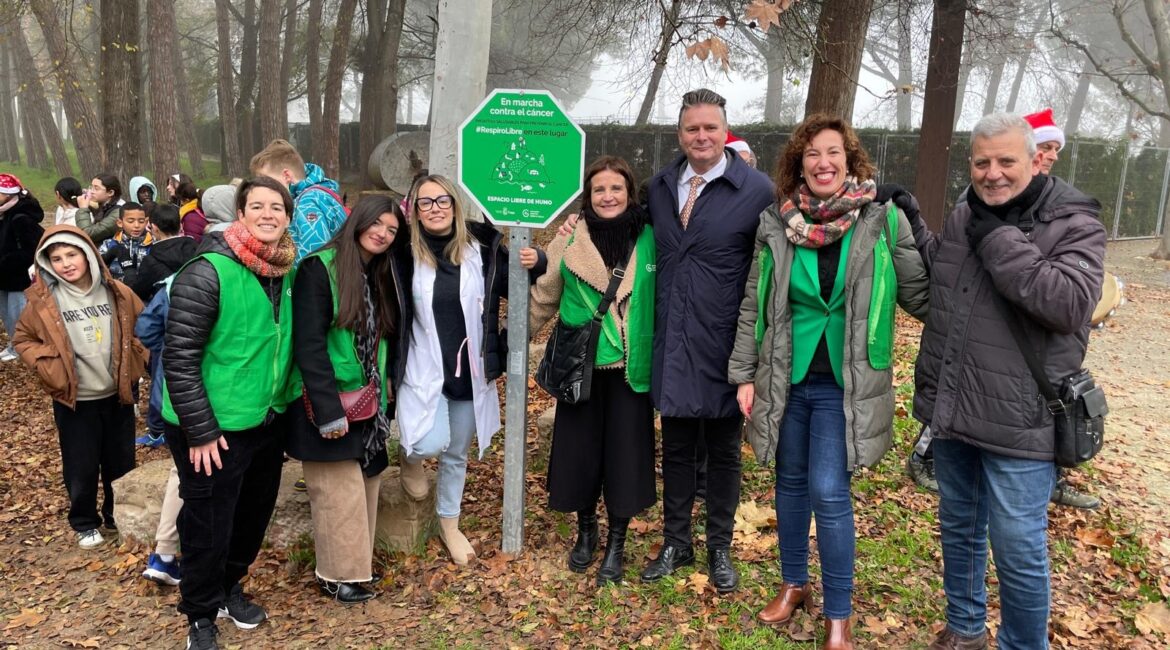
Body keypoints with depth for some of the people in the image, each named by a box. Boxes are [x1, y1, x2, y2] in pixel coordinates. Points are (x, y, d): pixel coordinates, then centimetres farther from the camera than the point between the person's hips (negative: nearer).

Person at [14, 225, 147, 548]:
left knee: (121, 463, 14)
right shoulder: (43, 300, -9)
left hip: (118, 395, 2)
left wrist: (136, 359, -3)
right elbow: (23, 339, 4)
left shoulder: (117, 292, -5)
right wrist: (48, 367, -11)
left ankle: (118, 517, 34)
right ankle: (85, 524, 29)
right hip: (75, 401, -2)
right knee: (81, 469, 8)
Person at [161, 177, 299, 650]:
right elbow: (179, 358, -19)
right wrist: (199, 431, -19)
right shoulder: (208, 273, -19)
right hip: (215, 429, -7)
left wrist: (282, 400, 13)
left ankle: (228, 587, 45)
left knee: (254, 516, 21)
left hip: (268, 422, 7)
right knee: (208, 527, 8)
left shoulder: (287, 272, 2)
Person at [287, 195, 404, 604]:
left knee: (365, 488, 13)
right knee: (340, 492, 1)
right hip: (333, 404, -7)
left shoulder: (383, 275, 9)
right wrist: (328, 410, -22)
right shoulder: (320, 267, -14)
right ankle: (339, 575, 17)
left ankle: (356, 565, 28)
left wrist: (387, 396, 8)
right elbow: (308, 345, -20)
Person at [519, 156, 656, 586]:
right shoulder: (569, 240, 0)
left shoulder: (649, 240, -1)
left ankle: (616, 544, 23)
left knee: (624, 452, 3)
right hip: (581, 368, 1)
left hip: (630, 369, 0)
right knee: (580, 449, 8)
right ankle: (585, 531, 33)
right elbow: (544, 296, 5)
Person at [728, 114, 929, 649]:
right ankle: (794, 584, 37)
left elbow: (920, 294, 0)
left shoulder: (884, 219, -6)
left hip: (844, 384, -3)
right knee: (790, 483, 15)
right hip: (785, 379, 3)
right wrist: (743, 374, 3)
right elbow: (753, 305, 5)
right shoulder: (776, 222, 0)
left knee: (829, 493, -5)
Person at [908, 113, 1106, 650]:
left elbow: (1070, 304, -25)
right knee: (959, 525, 21)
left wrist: (998, 238, -23)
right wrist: (910, 227, 8)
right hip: (951, 409, 6)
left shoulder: (1072, 223, -10)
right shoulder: (961, 217, 6)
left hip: (1019, 422, -6)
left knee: (1018, 550, 4)